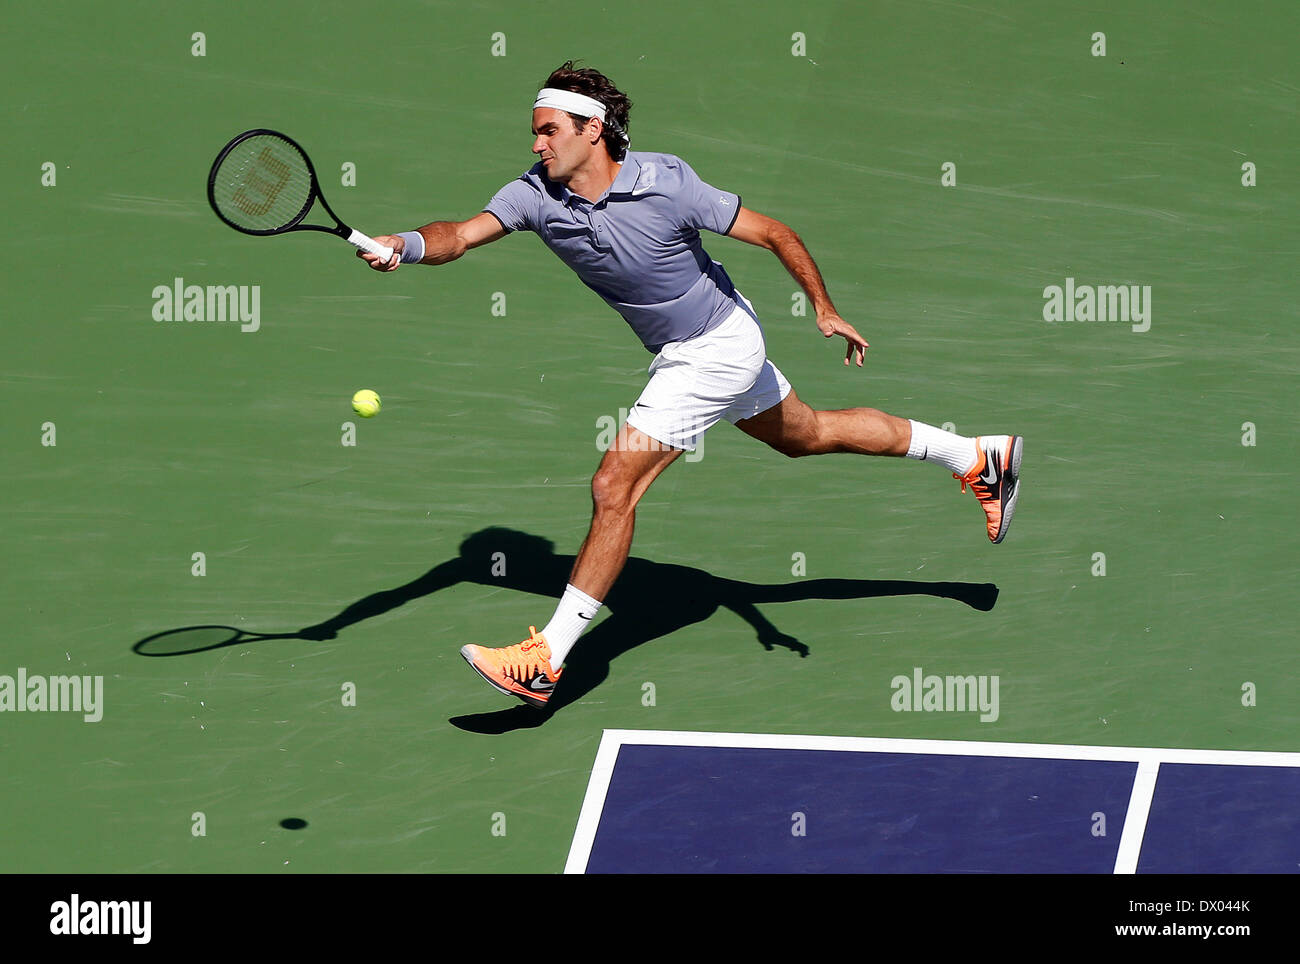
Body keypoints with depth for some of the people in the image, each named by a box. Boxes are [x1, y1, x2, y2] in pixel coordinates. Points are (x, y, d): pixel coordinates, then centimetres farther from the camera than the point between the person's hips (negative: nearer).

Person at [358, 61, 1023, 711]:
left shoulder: (665, 184, -27)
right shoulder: (537, 195, -13)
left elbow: (775, 235, -17)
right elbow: (460, 235, -27)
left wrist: (825, 309, -21)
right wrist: (404, 246, -48)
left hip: (717, 348, -8)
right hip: (680, 355, 8)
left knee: (614, 488, -15)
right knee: (807, 435, 26)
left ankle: (546, 661, -10)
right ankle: (978, 457, 43)